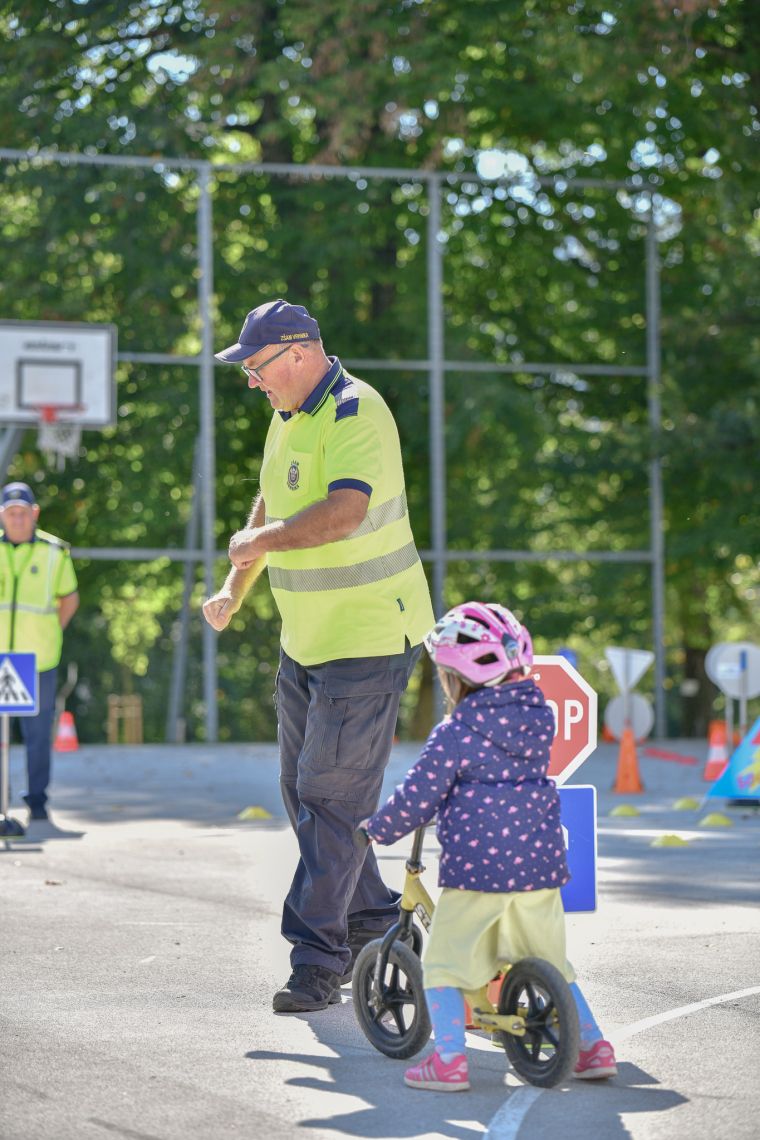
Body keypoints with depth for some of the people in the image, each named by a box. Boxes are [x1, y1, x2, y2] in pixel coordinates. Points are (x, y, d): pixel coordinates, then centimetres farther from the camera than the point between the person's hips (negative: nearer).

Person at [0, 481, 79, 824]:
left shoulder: (54, 551, 2)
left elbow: (70, 599, 15)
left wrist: (47, 636, 9)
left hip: (39, 663, 0)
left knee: (38, 734, 3)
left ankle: (37, 801, 13)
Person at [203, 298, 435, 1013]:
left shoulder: (356, 414, -19)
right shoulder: (288, 416, 12)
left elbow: (344, 513, -33)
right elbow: (269, 506, 25)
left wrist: (258, 542, -20)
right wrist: (235, 590, 17)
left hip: (370, 638, -10)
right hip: (306, 639, 10)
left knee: (334, 795, -9)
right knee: (302, 791, 14)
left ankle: (317, 959, -4)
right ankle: (370, 919, 28)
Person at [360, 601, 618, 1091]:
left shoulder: (455, 734, -10)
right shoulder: (539, 718, 7)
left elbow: (418, 798, -7)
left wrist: (377, 828, 10)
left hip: (477, 867, -6)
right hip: (541, 864, 6)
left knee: (444, 962, 5)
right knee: (550, 960, 20)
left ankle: (449, 1058, -3)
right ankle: (594, 1046, 18)